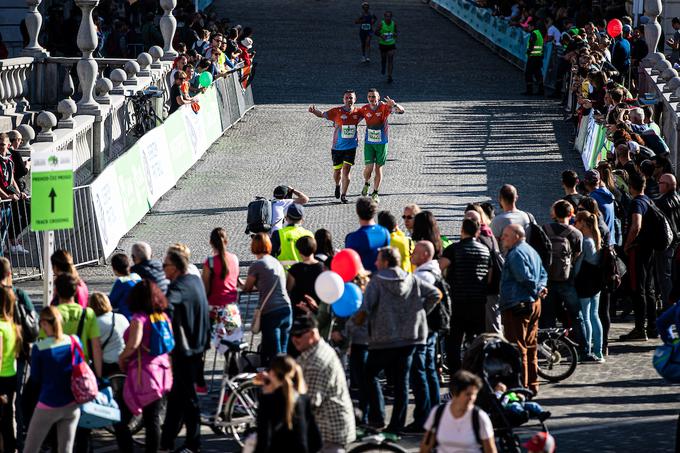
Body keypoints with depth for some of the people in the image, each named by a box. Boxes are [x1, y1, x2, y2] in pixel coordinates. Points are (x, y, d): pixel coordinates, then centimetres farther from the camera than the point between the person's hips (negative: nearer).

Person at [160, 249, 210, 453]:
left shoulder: (179, 286, -21)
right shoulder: (196, 281, 9)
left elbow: (167, 306, -42)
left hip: (184, 349, -9)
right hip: (197, 345, 9)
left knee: (188, 398, 0)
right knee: (176, 394, 18)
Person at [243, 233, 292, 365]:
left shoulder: (257, 265, -4)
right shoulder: (277, 262, 16)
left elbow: (247, 288, 6)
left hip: (270, 312, -6)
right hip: (286, 308, 6)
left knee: (274, 355, -4)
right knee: (283, 352, 12)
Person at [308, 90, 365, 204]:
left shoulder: (358, 112, 0)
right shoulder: (337, 111, -9)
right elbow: (322, 114, -12)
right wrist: (314, 111, -33)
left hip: (351, 146, 1)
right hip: (337, 146, -1)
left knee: (346, 170, -7)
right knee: (337, 171, 9)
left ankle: (343, 195, 2)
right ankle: (337, 186, 41)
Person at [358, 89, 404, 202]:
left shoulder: (384, 107, -12)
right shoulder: (364, 109, -4)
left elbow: (401, 111, -22)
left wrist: (394, 104, -41)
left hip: (381, 143, -1)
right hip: (369, 143, 1)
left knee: (378, 168, 5)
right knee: (369, 167, -8)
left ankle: (375, 194, 18)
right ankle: (366, 184, 24)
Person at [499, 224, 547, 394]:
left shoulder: (516, 253, -15)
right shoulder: (531, 251, 17)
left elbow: (525, 277, -21)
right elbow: (543, 274, 19)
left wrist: (536, 290, -7)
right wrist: (540, 287, 2)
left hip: (516, 305, -10)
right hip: (533, 303, 10)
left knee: (517, 347, -7)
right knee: (530, 346, 16)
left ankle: (521, 386, -7)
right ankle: (532, 384, 21)